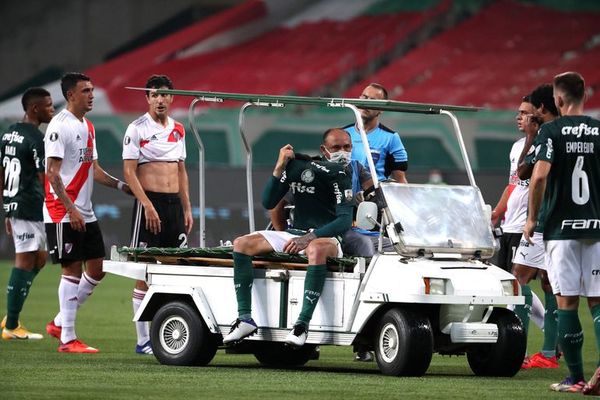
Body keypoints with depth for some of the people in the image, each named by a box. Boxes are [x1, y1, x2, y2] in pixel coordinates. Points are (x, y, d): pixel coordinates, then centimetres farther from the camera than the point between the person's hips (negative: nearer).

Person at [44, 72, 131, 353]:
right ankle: (67, 338, -2)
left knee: (96, 271, 8)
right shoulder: (60, 126, -12)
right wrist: (70, 209, -22)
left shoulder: (87, 127, 16)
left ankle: (60, 323, 19)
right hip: (63, 213, -9)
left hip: (85, 214, 9)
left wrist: (121, 186, 12)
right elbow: (52, 172, -17)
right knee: (72, 270, -7)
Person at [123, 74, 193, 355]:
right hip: (149, 202, -6)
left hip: (175, 203, 6)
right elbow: (129, 172, -9)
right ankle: (143, 340, 0)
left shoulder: (178, 130, 14)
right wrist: (148, 205, -17)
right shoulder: (137, 129, -5)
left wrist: (187, 209, 13)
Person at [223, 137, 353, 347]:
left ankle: (303, 323, -41)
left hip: (325, 237, -6)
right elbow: (268, 203, 4)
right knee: (241, 244, -9)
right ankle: (245, 318, -15)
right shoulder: (295, 164, 5)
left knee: (316, 250, -41)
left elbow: (345, 220, -17)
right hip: (295, 235, 6)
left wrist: (309, 238, -27)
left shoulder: (338, 173, -10)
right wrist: (279, 167, -8)